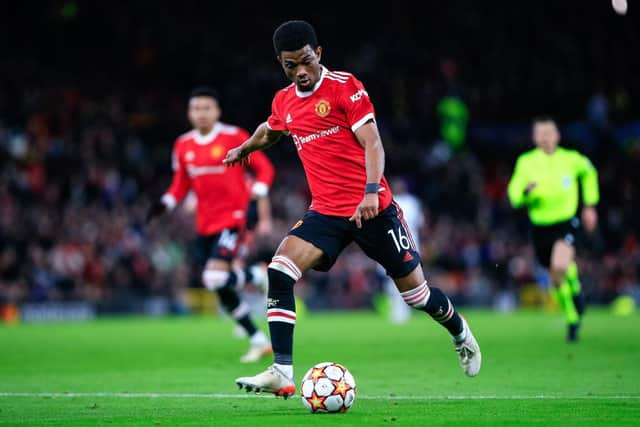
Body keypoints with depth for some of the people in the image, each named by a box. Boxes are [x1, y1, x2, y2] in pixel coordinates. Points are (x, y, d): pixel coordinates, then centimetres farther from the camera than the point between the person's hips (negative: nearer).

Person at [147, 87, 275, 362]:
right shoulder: (183, 146, 7)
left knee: (215, 279, -23)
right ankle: (258, 341, 21)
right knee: (222, 291, 7)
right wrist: (164, 204, 0)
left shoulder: (234, 137, -8)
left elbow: (264, 168, -4)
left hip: (231, 217, -6)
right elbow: (181, 185, 16)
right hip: (204, 223, 6)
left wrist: (259, 194, -19)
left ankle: (260, 275, 8)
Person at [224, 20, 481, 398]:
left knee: (416, 292, 4)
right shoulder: (284, 102, 8)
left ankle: (460, 331, 38)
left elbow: (373, 144, -16)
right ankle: (282, 373, -19)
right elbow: (270, 131, 34)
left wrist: (371, 192, -29)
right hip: (326, 212, 5)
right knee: (280, 271, -18)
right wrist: (244, 149, 46)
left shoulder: (345, 87, -9)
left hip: (372, 208, -4)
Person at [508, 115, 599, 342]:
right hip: (540, 227, 2)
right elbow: (514, 196, -5)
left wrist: (590, 206, 19)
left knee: (560, 266, -30)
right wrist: (525, 191, -28)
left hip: (566, 223, -2)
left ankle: (575, 289, 2)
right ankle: (573, 319, 33)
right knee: (557, 281, 10)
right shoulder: (526, 162, -3)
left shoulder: (571, 159, -2)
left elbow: (589, 172, 20)